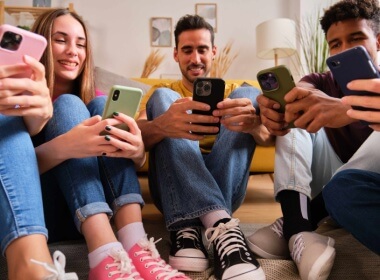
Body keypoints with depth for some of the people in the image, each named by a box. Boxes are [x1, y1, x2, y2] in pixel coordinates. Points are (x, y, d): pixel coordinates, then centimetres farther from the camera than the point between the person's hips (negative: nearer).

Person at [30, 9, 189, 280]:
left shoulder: (96, 98, 12)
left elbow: (136, 162, -1)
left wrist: (137, 151, -26)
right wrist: (63, 147, -34)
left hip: (98, 207, 3)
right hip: (41, 212, -2)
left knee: (103, 105, -15)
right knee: (68, 105, -19)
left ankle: (136, 245, -33)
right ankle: (107, 256, -39)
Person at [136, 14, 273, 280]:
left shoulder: (234, 91, 19)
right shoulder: (161, 91, 17)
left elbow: (268, 137, -2)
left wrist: (254, 123, -28)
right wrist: (162, 125, -31)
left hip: (224, 187, 1)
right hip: (174, 190, 0)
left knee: (248, 94, -13)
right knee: (162, 98, -17)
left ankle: (188, 226, -29)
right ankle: (221, 225, -38)